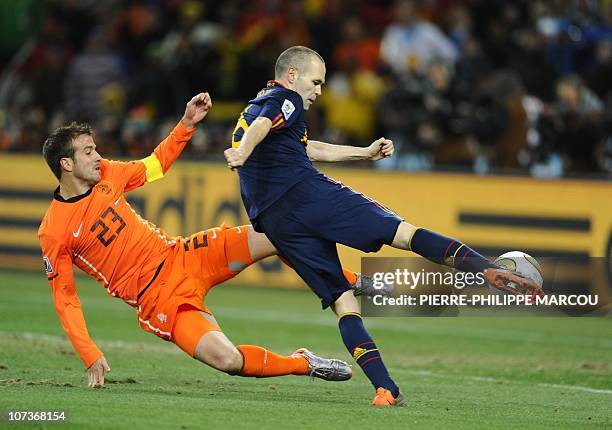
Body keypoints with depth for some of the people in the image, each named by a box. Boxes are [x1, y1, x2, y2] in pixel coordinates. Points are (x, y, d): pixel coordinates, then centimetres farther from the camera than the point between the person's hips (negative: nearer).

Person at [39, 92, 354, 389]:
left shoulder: (105, 175, 2)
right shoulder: (53, 233, -12)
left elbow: (156, 165, 19)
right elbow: (64, 299, -7)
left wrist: (187, 124, 7)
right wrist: (91, 358, -13)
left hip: (181, 256, 5)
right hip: (157, 299, -5)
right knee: (228, 360, -25)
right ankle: (304, 365, 1)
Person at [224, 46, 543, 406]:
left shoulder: (253, 107, 34)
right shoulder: (283, 99, 6)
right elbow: (261, 126, -18)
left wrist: (364, 153, 48)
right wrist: (242, 152, -39)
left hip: (274, 222, 7)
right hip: (308, 193, -7)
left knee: (341, 300, 2)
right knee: (402, 232, -8)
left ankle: (385, 388, -12)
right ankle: (489, 270, -22)